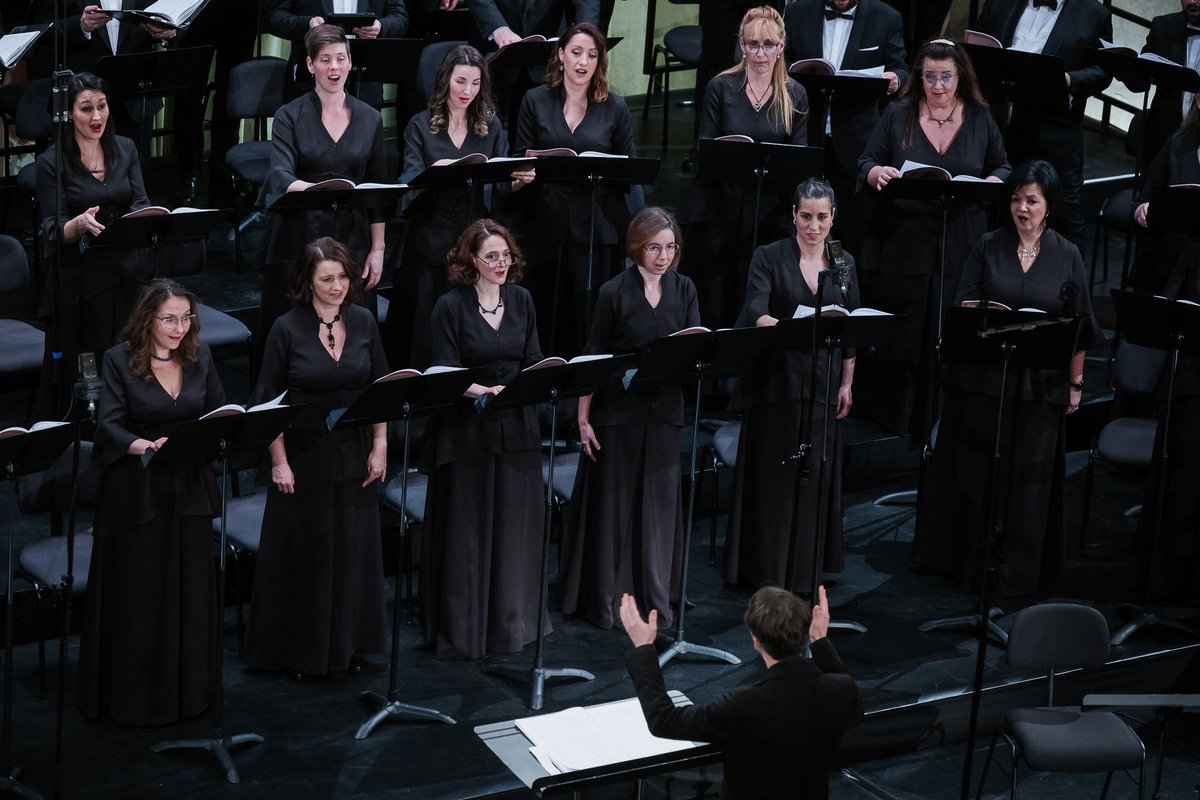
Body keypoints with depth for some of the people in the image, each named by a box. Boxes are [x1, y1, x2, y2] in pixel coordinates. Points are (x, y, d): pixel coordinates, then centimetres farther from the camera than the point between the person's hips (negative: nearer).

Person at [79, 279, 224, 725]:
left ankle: (185, 689, 22)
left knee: (188, 593, 9)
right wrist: (141, 445, -34)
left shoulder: (200, 356, 6)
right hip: (136, 491, -4)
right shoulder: (120, 360, -7)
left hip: (189, 488, 4)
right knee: (136, 596, 2)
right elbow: (110, 425, -15)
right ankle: (132, 695, 12)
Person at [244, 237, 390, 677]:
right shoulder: (287, 329, -8)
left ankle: (347, 645, 22)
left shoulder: (363, 323, 2)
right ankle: (299, 650, 14)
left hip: (355, 455, 3)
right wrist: (279, 461, -11)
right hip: (305, 456, -3)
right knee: (303, 554, 3)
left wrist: (380, 447, 1)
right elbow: (267, 400, -6)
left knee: (353, 550, 9)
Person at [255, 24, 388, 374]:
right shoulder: (290, 116, 0)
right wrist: (313, 189, -37)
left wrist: (377, 249, 5)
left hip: (351, 242, 2)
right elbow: (280, 175, -16)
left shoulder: (369, 119, 8)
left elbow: (378, 190, 11)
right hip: (297, 241, -2)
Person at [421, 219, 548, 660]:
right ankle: (461, 628, 11)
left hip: (516, 428, 5)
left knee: (515, 526, 11)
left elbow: (533, 360, 8)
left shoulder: (520, 300, 7)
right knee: (466, 531, 1)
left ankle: (511, 620, 24)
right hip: (467, 431, -5)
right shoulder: (451, 306, -8)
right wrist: (484, 391, -28)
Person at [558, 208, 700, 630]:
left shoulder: (683, 290, 3)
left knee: (659, 503, 8)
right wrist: (583, 419, -7)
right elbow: (593, 358, -5)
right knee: (611, 502, 5)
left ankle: (654, 598, 19)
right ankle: (603, 599, 15)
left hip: (664, 410, 3)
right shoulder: (615, 292, -7)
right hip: (618, 411, -3)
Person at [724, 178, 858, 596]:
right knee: (770, 476, 2)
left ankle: (803, 571, 18)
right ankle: (764, 571, 11)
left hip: (823, 383, 3)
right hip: (776, 383, -3)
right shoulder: (770, 257, -5)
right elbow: (754, 311, -20)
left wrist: (847, 383, 6)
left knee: (814, 477, 7)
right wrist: (785, 326, -40)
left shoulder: (844, 263, 7)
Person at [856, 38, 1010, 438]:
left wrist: (992, 182, -11)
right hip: (901, 247, -1)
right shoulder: (897, 115, 4)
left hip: (959, 251, 1)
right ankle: (881, 428, 14)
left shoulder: (981, 119, 7)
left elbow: (1002, 168, 13)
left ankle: (937, 429, 14)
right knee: (896, 342, 2)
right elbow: (866, 165, 5)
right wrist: (877, 173, -19)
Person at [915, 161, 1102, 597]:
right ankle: (969, 559, 15)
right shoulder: (988, 248, 3)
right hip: (984, 378, 0)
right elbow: (963, 306, 0)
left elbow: (1079, 327, 5)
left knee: (1030, 476, 3)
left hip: (1040, 384, 0)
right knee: (977, 472, 4)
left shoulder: (1067, 256, 3)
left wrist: (1075, 384, 3)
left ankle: (1019, 571, 12)